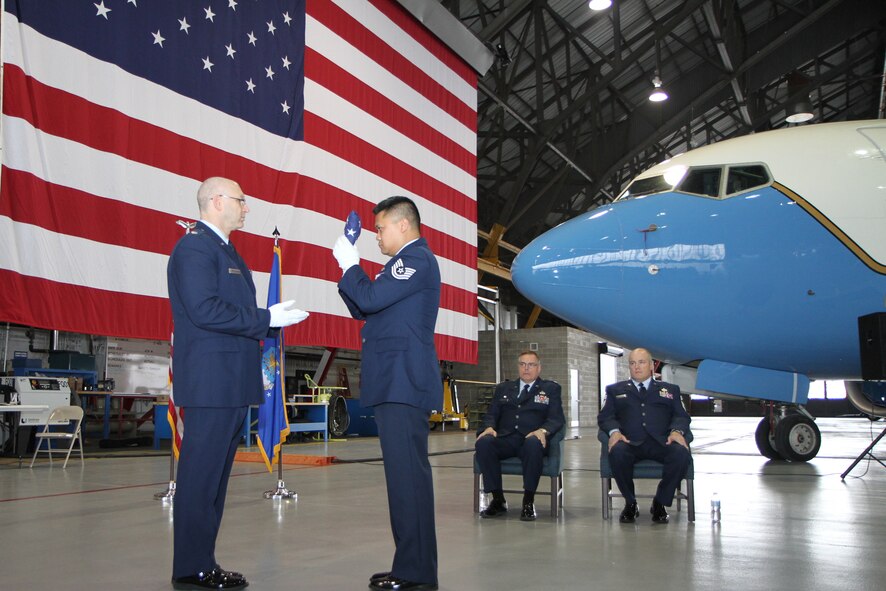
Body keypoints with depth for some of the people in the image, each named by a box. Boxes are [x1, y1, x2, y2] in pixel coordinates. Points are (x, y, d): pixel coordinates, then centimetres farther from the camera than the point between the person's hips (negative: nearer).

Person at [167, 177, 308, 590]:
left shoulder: (224, 250, 21)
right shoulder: (194, 247, -10)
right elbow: (204, 309, -21)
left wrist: (272, 321, 7)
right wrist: (265, 318, -16)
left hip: (231, 384, 10)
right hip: (211, 382, -10)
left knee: (214, 475, 13)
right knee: (201, 473, -5)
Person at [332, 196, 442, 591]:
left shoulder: (417, 259, -9)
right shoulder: (405, 262, 23)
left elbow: (371, 299, -18)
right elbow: (363, 309, 23)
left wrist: (350, 264, -2)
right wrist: (349, 268, 13)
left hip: (403, 382, -11)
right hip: (393, 382, 11)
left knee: (407, 473, -9)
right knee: (403, 473, 11)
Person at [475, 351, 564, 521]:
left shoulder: (551, 389, 16)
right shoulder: (503, 388, 25)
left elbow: (557, 418, 4)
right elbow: (491, 414, 17)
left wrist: (543, 430, -18)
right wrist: (489, 427, -7)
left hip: (532, 439, -2)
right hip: (505, 439, 3)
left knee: (533, 443, -39)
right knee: (483, 443, -30)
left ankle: (528, 502, -25)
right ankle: (498, 500, -19)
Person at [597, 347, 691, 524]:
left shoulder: (670, 390, 26)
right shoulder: (615, 390, 25)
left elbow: (682, 416, 14)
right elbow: (605, 416, 13)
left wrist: (677, 431, -9)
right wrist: (614, 431, -10)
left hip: (661, 442, 1)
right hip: (630, 442, -1)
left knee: (681, 453, -33)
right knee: (617, 452, -36)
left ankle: (660, 503, -11)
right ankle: (630, 503, -12)